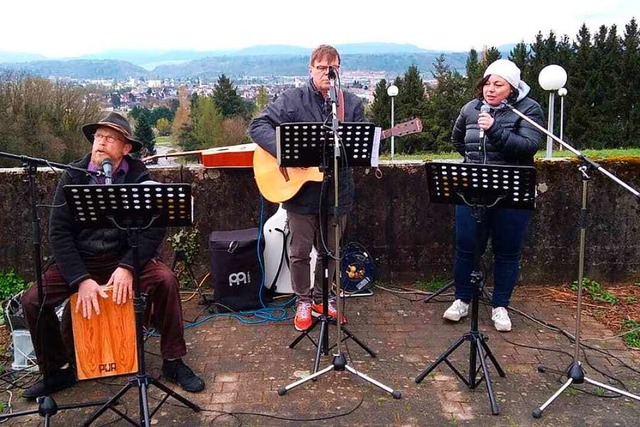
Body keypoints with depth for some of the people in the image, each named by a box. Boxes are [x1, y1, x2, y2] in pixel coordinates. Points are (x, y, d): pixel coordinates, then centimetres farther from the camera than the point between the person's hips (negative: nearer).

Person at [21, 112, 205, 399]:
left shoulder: (138, 176, -8)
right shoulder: (73, 176, -6)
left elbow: (155, 227, -13)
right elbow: (58, 232, -10)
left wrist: (127, 266, -25)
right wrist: (81, 279, -22)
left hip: (124, 256, -1)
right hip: (78, 259, 2)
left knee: (165, 280, -26)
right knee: (33, 300, -17)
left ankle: (173, 362, -9)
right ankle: (58, 370, 9)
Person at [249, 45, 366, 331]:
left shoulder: (352, 104, 5)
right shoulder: (292, 100, -4)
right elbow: (258, 126, -10)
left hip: (338, 191, 3)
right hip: (301, 191, -2)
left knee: (329, 251, 15)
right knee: (300, 251, 8)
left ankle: (321, 299, 35)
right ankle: (303, 301, 29)